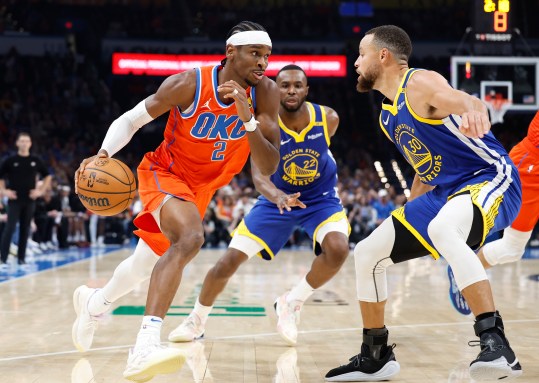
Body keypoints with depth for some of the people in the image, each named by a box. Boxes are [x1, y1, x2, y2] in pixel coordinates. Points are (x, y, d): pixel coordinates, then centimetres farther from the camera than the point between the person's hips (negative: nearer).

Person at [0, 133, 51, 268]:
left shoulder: (36, 161, 4)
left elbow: (47, 176, 14)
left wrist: (41, 191, 3)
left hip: (29, 200, 3)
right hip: (14, 200, -3)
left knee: (25, 229, 6)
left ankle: (21, 258, 14)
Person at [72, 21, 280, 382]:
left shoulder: (265, 92, -17)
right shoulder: (188, 84, -24)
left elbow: (269, 167, -21)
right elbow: (131, 119, -10)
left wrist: (248, 120, -36)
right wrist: (103, 155, -27)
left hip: (202, 188, 5)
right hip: (164, 172, -5)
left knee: (148, 262, 20)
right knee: (190, 238, -35)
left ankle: (93, 302, 53)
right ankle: (145, 347, -43)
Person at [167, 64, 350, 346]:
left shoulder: (328, 118, -20)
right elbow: (258, 174, -37)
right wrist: (278, 197, -53)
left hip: (321, 199, 0)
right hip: (277, 199, 0)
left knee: (338, 249, -31)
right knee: (229, 261, -6)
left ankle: (292, 303, -6)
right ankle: (197, 319, 21)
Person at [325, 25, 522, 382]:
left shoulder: (421, 83, -15)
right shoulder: (388, 116, 13)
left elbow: (461, 98, -39)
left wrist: (474, 110, -62)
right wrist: (407, 217, 25)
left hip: (491, 178, -10)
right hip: (444, 192, 10)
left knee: (441, 229, -41)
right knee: (368, 253, 6)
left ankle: (495, 343, -42)